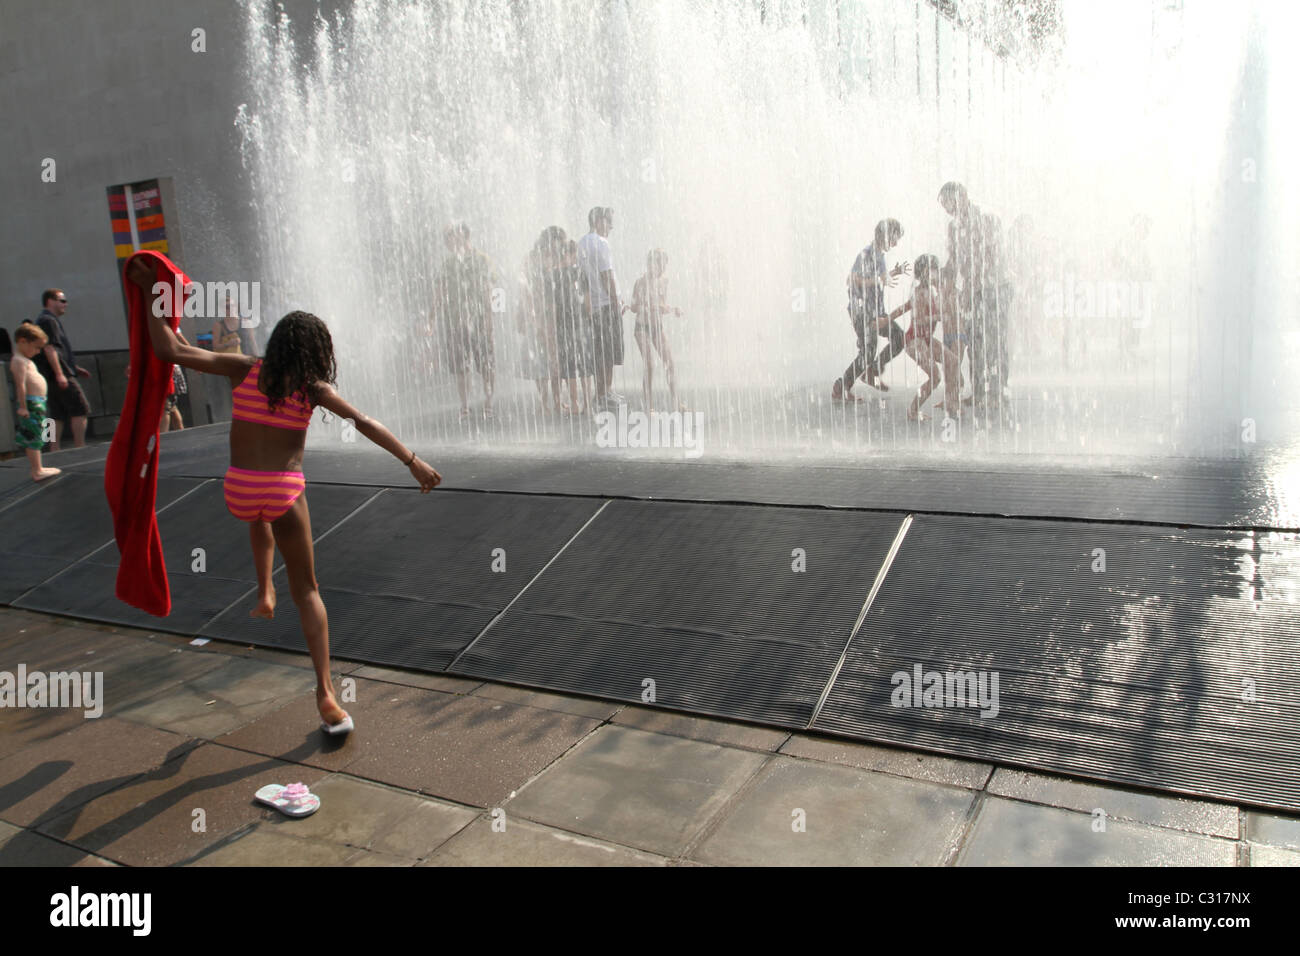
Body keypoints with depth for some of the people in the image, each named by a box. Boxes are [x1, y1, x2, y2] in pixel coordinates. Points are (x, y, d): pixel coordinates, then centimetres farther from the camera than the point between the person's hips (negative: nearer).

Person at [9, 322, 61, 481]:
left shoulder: (25, 360, 20)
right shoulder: (19, 361, -13)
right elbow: (20, 385, -20)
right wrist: (22, 407, -24)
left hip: (37, 403, 11)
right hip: (30, 403, -11)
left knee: (34, 438, 17)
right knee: (33, 438, -9)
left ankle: (38, 468, 25)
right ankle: (37, 471, -8)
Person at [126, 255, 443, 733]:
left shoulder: (245, 369, 2)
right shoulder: (312, 388, -1)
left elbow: (170, 350, -2)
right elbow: (365, 423, -11)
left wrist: (149, 292, 6)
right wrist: (413, 462, -13)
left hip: (238, 490, 2)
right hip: (286, 491, -2)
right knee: (307, 593, 6)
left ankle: (264, 593, 37)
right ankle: (326, 693, -2)